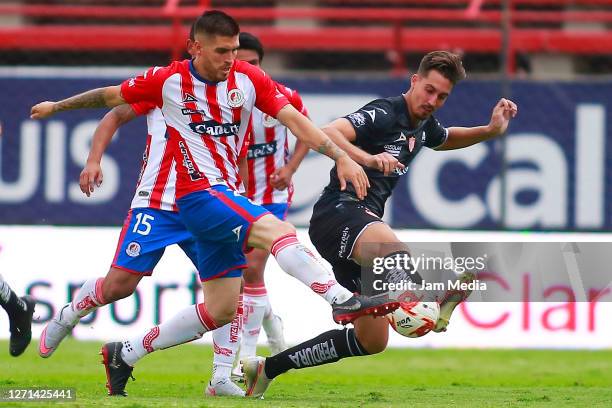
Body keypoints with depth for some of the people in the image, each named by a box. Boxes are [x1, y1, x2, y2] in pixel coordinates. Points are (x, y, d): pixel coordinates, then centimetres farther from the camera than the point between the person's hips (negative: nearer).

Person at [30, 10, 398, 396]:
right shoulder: (168, 80, -5)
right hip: (199, 195, -6)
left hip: (228, 198, 6)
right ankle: (343, 300, -42)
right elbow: (111, 97, 10)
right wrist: (57, 106, 22)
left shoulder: (249, 79, 1)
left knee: (221, 309, 9)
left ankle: (124, 354, 21)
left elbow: (295, 120, -5)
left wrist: (342, 157, -17)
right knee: (278, 231, -29)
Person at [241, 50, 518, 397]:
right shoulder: (384, 114, -9)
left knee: (372, 340, 11)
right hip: (338, 211, -10)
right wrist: (369, 158, -40)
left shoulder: (424, 127, 18)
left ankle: (267, 368, 21)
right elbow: (327, 134, -24)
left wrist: (492, 130, 24)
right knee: (393, 248, -44)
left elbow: (449, 139, 42)